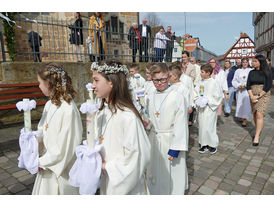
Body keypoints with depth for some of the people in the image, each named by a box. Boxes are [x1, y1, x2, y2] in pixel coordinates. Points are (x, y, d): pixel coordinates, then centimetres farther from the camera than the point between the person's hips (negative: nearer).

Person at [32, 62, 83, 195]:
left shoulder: (68, 109, -25)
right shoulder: (49, 104, 0)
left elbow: (65, 145, -22)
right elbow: (42, 131, 10)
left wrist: (42, 162, -13)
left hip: (62, 167, -7)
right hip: (47, 163, 7)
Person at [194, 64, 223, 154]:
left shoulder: (214, 82, -11)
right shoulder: (200, 82, 5)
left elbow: (218, 96, -10)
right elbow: (196, 94, 12)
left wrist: (207, 101, -17)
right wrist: (198, 101, -5)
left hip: (210, 109, -6)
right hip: (202, 108, 6)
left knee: (209, 127, -3)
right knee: (202, 126, 11)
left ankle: (213, 145, 17)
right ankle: (204, 144, 25)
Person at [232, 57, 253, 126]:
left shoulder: (251, 70, 2)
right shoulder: (238, 71, 10)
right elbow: (234, 81, 6)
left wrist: (245, 85, -16)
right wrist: (239, 85, -10)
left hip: (247, 90, -2)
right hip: (239, 90, 3)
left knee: (246, 104, -6)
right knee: (239, 104, 6)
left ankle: (244, 120, 1)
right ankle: (241, 117, 21)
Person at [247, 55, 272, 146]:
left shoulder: (267, 73, -4)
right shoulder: (251, 72, 8)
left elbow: (268, 86, -9)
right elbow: (248, 85, 4)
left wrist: (258, 96, -14)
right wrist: (251, 96, -9)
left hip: (263, 95, -4)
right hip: (253, 95, 4)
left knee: (259, 114, -13)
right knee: (254, 114, 7)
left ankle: (257, 136, -9)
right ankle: (258, 131, 25)